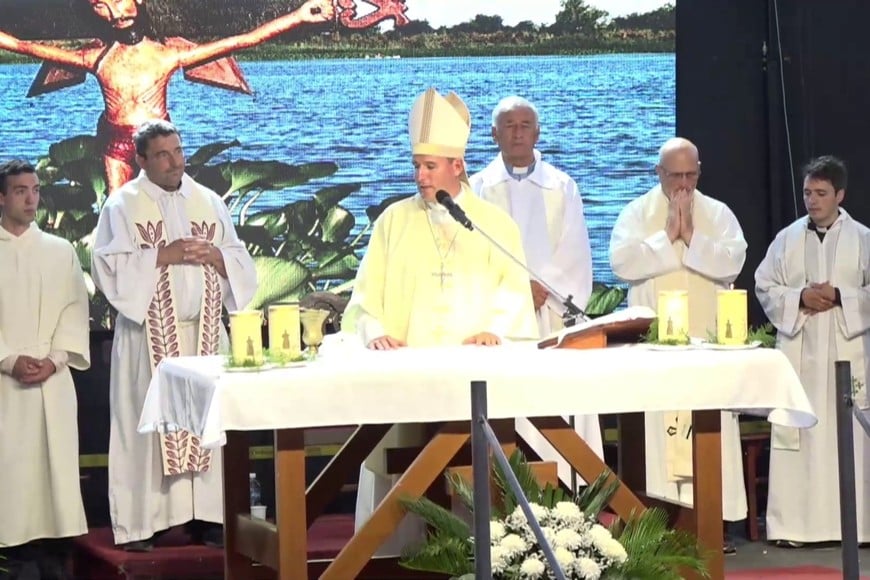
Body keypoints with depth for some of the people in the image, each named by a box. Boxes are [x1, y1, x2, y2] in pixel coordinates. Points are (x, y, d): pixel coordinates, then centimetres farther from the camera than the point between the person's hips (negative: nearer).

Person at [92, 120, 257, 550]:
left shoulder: (209, 202, 13)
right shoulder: (123, 205, 2)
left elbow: (240, 266, 12)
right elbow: (109, 267, -9)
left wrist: (216, 256, -8)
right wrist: (163, 255, -16)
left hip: (204, 332, 4)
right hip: (149, 335, -4)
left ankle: (207, 514, 6)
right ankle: (141, 522, -4)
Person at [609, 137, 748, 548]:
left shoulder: (719, 214, 10)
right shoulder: (637, 213, 6)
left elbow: (732, 262, -5)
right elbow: (622, 261, -9)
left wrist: (691, 236, -11)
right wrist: (668, 236, -10)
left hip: (707, 340, 2)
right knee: (657, 428, -6)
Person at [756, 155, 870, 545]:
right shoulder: (787, 239, 8)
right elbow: (764, 286, 6)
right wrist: (800, 297, -10)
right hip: (798, 352, 1)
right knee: (797, 437, -2)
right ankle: (794, 524, 0)